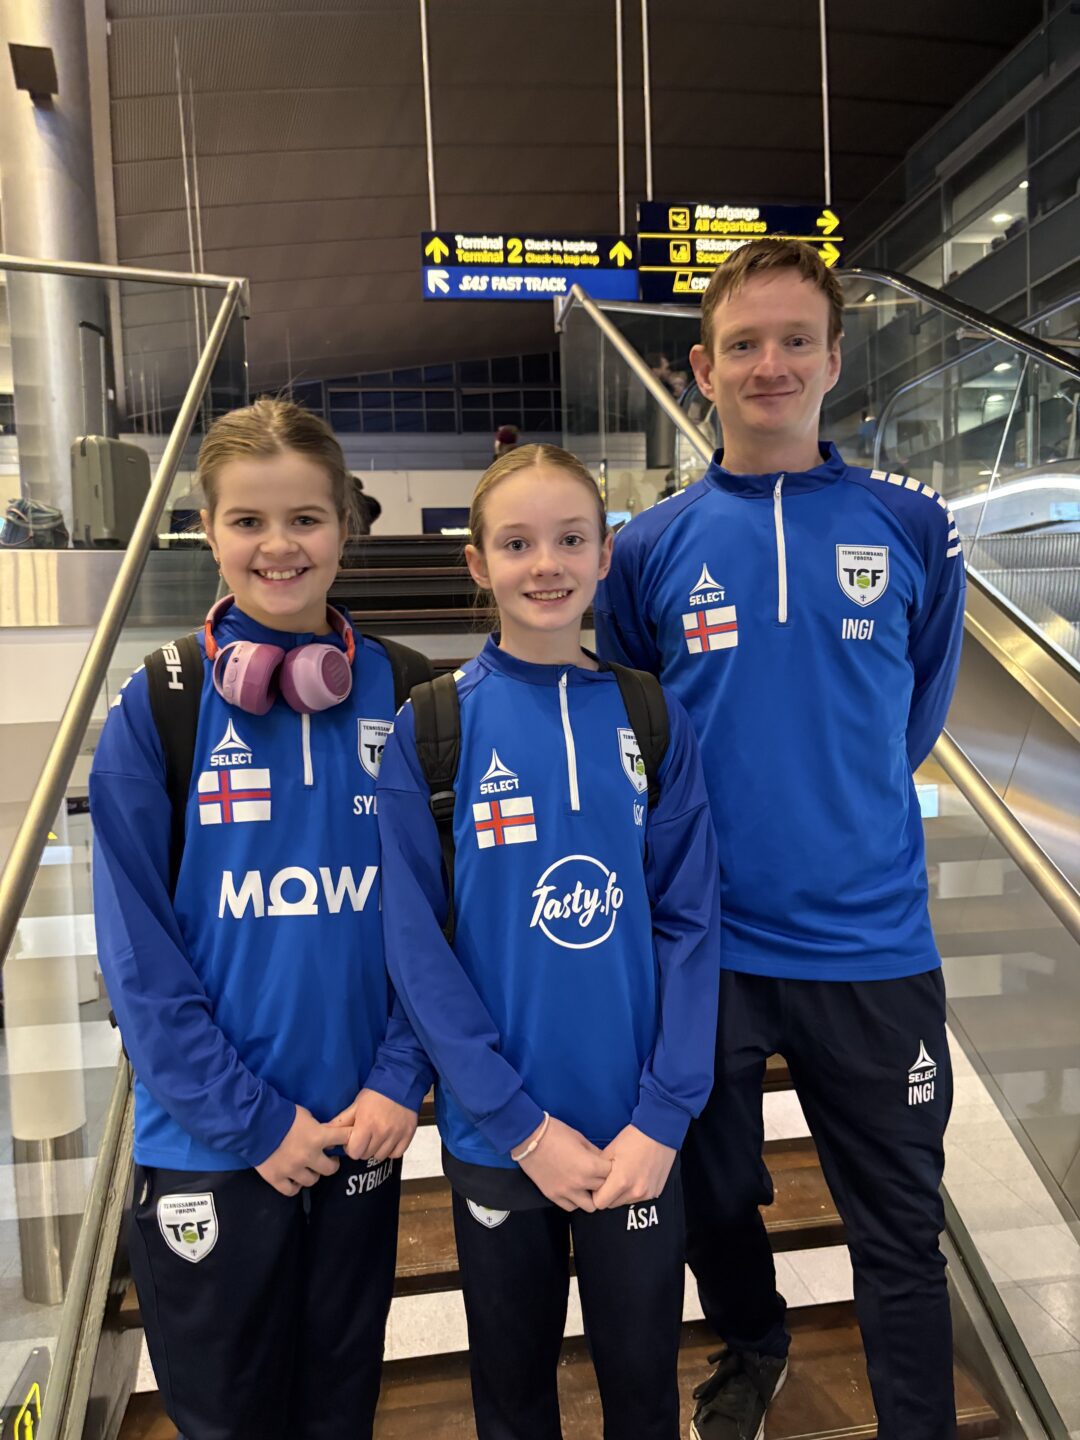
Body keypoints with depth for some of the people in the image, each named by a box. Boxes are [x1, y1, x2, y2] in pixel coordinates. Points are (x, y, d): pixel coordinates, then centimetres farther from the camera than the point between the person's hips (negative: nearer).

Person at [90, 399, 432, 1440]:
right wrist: (252, 1120, -11)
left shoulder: (404, 695, -4)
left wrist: (401, 1078, -9)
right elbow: (139, 951, -9)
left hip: (362, 1129, 2)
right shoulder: (155, 709, -9)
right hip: (209, 1144, -1)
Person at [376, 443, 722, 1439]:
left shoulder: (653, 721, -4)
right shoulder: (430, 728, -9)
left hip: (638, 1136, 1)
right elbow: (417, 941, -10)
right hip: (498, 1135, -1)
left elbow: (689, 923, -4)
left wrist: (663, 1116, -10)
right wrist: (521, 1125, -13)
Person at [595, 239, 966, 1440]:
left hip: (873, 945, 0)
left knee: (901, 1234, 13)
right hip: (703, 942, 1)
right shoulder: (649, 549, -3)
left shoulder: (912, 528, -2)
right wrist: (706, 822, 4)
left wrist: (846, 802, 10)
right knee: (714, 1197, 22)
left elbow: (920, 706, 11)